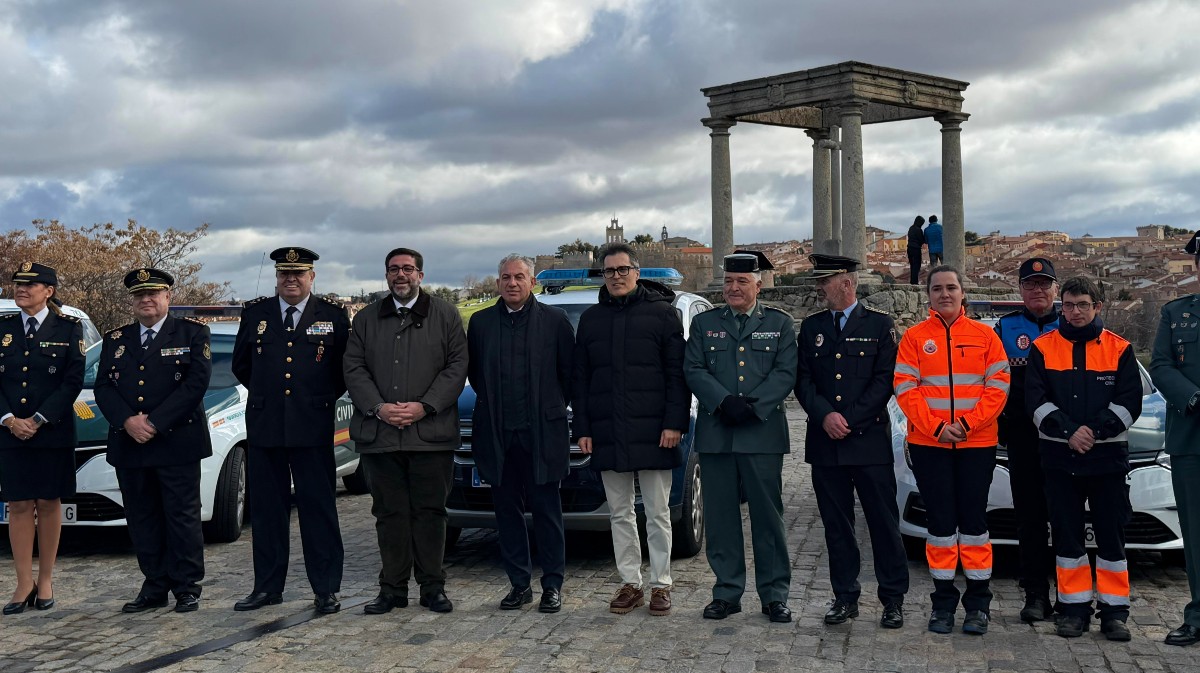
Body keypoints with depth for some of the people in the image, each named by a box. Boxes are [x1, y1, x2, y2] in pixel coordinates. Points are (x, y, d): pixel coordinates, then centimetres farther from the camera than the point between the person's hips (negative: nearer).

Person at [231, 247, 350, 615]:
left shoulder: (333, 315, 2)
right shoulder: (254, 312, 9)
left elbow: (346, 367, 9)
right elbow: (241, 365, 19)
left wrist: (325, 398, 5)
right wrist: (265, 395, 15)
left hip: (313, 428, -2)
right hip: (263, 427, 3)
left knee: (319, 508, 1)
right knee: (266, 510, 8)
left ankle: (326, 589, 8)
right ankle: (267, 587, 19)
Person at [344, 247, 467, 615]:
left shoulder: (446, 315, 9)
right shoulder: (365, 319, 15)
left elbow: (457, 366, 1)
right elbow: (354, 369, 7)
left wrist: (423, 406, -10)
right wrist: (378, 408, -9)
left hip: (431, 433, -2)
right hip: (379, 433, 2)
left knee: (430, 512, 2)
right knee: (389, 513, 5)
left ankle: (433, 587, 11)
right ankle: (392, 588, 13)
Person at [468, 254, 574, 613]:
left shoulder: (555, 320, 1)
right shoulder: (481, 322, 9)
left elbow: (570, 371, 4)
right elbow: (472, 371, 17)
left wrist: (554, 407, 4)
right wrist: (493, 405, 13)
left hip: (542, 432, -3)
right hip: (497, 434, 3)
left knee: (546, 510, 3)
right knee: (507, 511, 8)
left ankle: (552, 585, 12)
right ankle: (519, 583, 18)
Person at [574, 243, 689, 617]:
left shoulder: (662, 314, 1)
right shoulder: (590, 319, 12)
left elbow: (677, 373, -3)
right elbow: (580, 379, 13)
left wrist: (675, 423, -12)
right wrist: (582, 428, 6)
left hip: (652, 432, -4)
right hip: (608, 436, 4)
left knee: (657, 514, 3)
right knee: (620, 515, 9)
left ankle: (661, 585, 12)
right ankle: (630, 585, 18)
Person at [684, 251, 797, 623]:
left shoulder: (780, 323, 10)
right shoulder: (704, 323, 13)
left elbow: (786, 373, 0)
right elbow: (694, 370, 3)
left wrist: (752, 405, -14)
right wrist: (724, 402, -12)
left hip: (763, 434, -1)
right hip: (715, 435, 2)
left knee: (768, 516, 1)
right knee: (720, 518, 5)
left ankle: (774, 595, 10)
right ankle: (727, 592, 15)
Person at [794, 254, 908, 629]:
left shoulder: (880, 325, 2)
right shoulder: (811, 327, 12)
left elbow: (885, 381, -4)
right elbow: (802, 380, 7)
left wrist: (849, 420, -11)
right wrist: (825, 416, -10)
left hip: (870, 441, -3)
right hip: (824, 444, 3)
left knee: (884, 523, 1)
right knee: (836, 524, 8)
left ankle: (893, 599, 11)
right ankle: (845, 597, 18)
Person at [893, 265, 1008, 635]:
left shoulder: (984, 336, 5)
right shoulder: (914, 337, 4)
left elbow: (998, 386, 0)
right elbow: (905, 389, -2)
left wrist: (967, 423, -12)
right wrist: (936, 426, -13)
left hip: (977, 444, 0)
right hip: (928, 445, 0)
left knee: (973, 519, 3)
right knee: (941, 521, 4)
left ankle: (978, 602, 14)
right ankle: (943, 601, 14)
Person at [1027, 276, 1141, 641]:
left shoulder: (1119, 349, 5)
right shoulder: (1043, 347, 5)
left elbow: (1129, 402, -2)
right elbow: (1035, 400, -2)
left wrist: (1095, 431, -14)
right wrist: (1068, 431, -15)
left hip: (1108, 456, -1)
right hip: (1059, 457, 1)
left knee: (1111, 534, 3)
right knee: (1067, 534, 5)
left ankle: (1114, 611, 11)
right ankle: (1075, 608, 14)